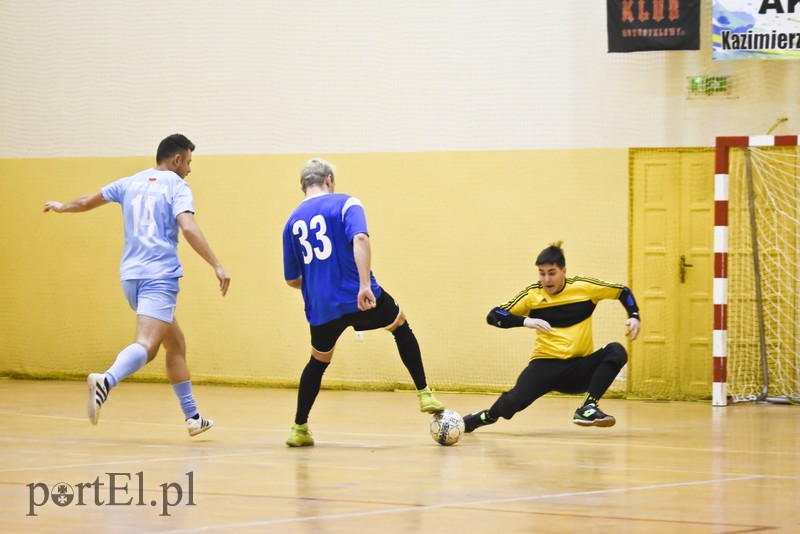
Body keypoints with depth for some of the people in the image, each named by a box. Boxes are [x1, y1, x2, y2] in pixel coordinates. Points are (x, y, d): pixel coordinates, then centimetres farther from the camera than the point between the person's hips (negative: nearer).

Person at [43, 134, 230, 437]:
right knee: (146, 344, -22)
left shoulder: (131, 183, 17)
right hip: (159, 276, -7)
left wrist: (61, 208, 51)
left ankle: (192, 416, 22)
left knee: (176, 344, 19)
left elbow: (89, 201, 31)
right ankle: (107, 381, -49)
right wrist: (217, 266, -21)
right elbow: (188, 228, -17)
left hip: (131, 275, 7)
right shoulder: (177, 187, -1)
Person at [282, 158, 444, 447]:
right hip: (359, 299, -3)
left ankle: (299, 429, 20)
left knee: (318, 362, 25)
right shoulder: (345, 204, 0)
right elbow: (360, 239, -21)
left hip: (320, 308, 3)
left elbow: (291, 279, 15)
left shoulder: (292, 222, 11)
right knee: (401, 327, 24)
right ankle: (424, 395, 20)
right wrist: (365, 285, -27)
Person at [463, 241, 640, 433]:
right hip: (546, 365, -1)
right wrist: (526, 321, -20)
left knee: (616, 351, -27)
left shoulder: (583, 287, -2)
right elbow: (493, 316, -4)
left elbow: (622, 291, 9)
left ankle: (588, 408, -29)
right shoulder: (532, 295, -2)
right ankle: (487, 416, 10)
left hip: (580, 368, 1)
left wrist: (634, 317, -8)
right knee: (512, 402, -27)